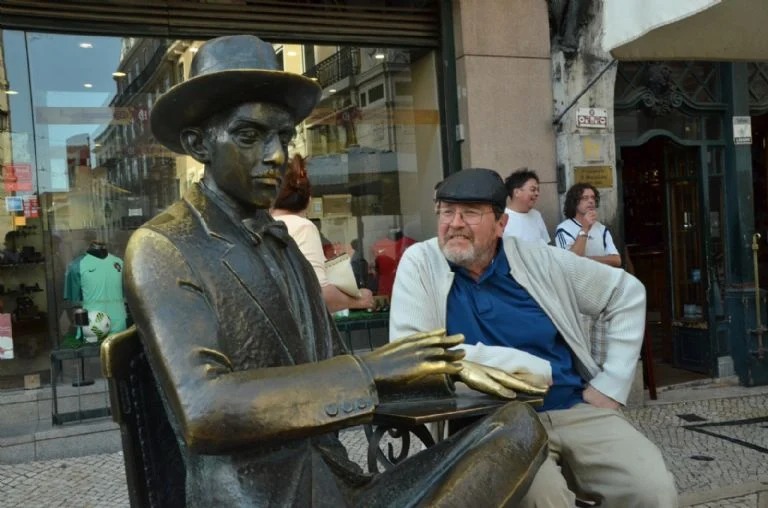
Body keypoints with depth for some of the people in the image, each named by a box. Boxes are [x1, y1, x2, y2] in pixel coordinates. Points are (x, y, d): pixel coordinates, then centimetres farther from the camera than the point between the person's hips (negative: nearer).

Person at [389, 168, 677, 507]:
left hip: (575, 410, 3)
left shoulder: (540, 261, 3)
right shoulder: (421, 263, -3)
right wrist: (520, 364, -15)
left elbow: (627, 293, 14)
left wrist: (610, 384, 4)